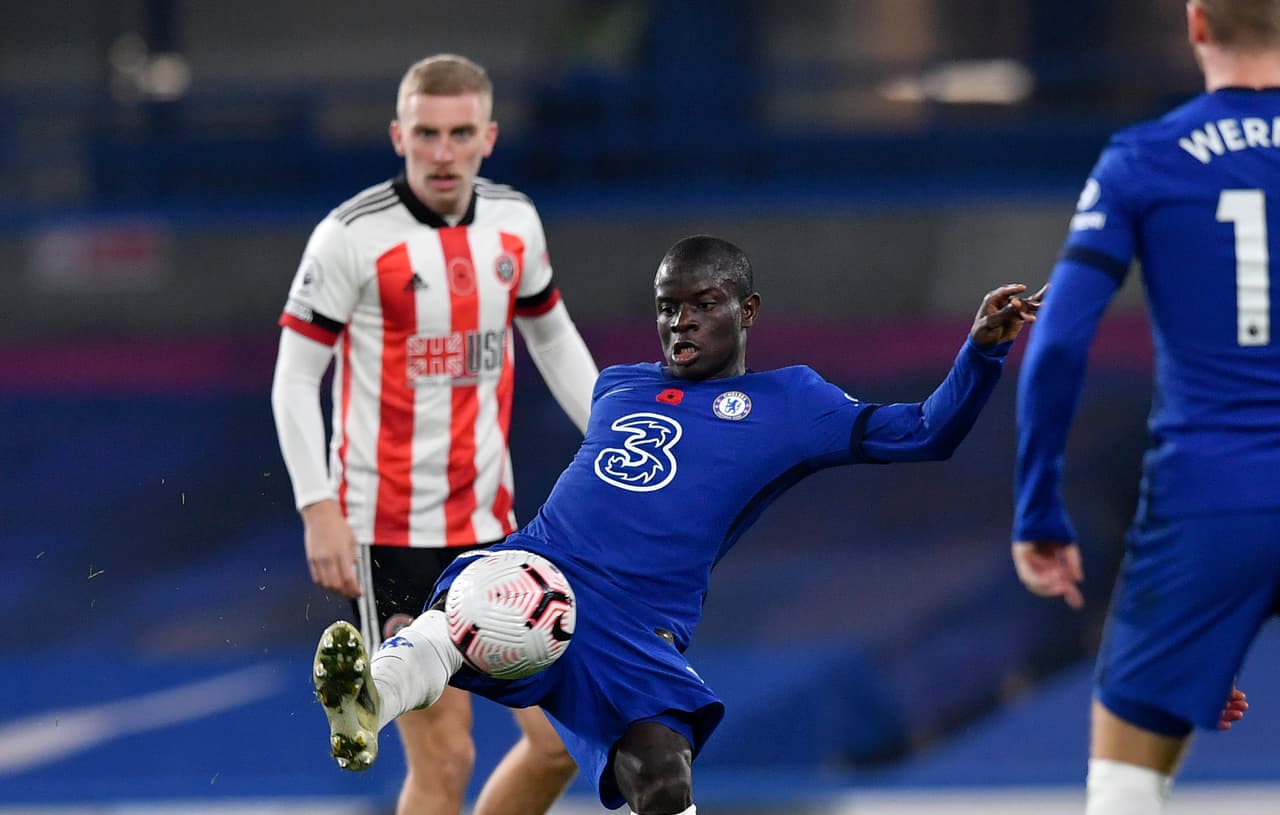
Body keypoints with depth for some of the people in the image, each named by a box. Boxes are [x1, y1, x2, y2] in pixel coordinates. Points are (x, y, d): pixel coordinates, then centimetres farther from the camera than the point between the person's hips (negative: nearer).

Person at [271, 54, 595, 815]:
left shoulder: (514, 222, 5)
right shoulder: (352, 237, -11)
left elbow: (553, 337, 22)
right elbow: (294, 381, -8)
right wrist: (319, 510, -17)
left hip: (490, 523, 6)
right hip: (391, 531, -6)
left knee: (563, 740, 2)